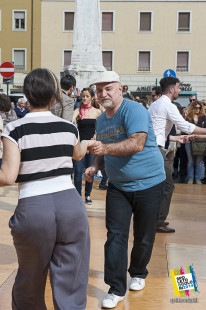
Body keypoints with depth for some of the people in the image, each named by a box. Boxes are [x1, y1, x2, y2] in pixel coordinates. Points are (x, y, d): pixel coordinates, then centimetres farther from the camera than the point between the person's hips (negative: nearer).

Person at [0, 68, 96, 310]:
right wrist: (88, 142, 51)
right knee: (70, 285, 8)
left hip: (33, 209, -2)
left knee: (30, 281, 20)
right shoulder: (69, 128, 7)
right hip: (70, 204, 2)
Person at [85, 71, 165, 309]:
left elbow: (137, 144, -30)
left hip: (148, 183, -5)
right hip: (118, 186, 5)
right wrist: (95, 166, -1)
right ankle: (116, 289, 2)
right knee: (116, 235, -4)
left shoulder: (134, 110, -16)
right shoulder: (101, 120, 8)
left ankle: (138, 274, 35)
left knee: (144, 237, 9)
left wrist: (106, 148, -41)